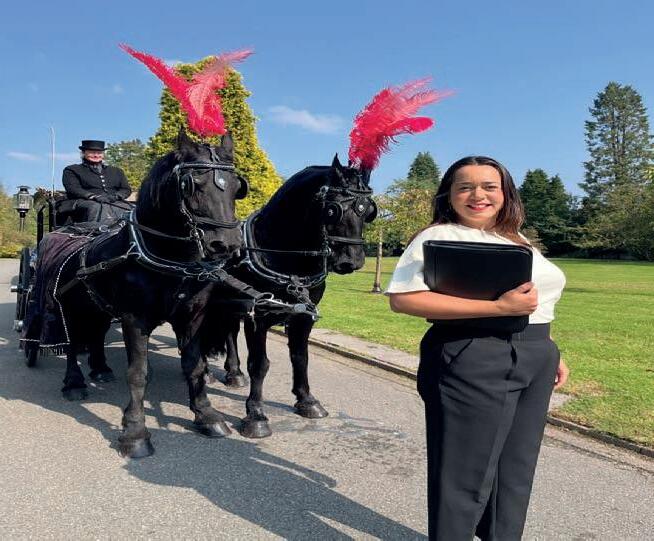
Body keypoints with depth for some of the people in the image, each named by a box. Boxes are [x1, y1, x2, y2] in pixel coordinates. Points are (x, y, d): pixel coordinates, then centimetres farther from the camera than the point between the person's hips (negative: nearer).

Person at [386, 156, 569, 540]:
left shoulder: (516, 240, 15)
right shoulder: (439, 237, -10)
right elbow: (404, 299, -24)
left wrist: (552, 355, 16)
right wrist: (499, 307, -25)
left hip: (534, 362, 8)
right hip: (473, 361, -8)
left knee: (517, 467, 19)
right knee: (465, 473, 2)